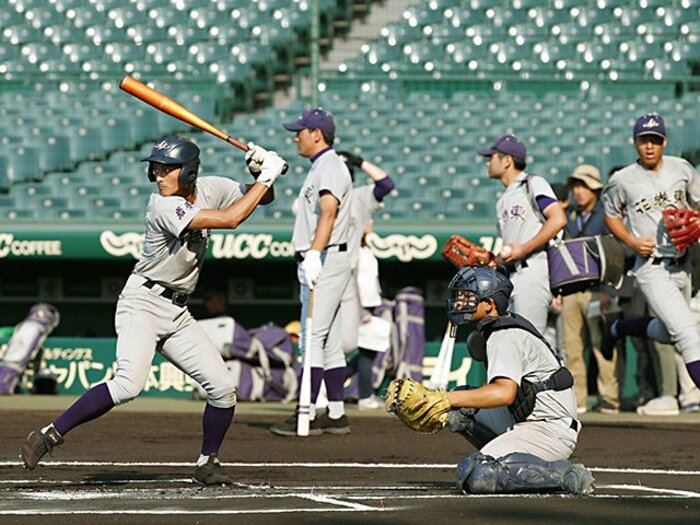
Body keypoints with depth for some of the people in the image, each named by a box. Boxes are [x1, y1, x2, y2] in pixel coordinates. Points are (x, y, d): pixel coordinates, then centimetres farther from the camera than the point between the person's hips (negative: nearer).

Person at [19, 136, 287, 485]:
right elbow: (230, 219, -27)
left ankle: (207, 464, 20)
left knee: (223, 389, 0)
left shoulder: (209, 189, 2)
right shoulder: (165, 206, -20)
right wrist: (266, 177, -20)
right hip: (142, 303, -7)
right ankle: (49, 436, -24)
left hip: (177, 313, 7)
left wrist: (264, 171, -8)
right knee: (129, 383, -29)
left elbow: (262, 198, 13)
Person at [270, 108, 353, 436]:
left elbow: (329, 212, -27)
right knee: (328, 341, 11)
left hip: (326, 260, -11)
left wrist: (314, 254, -38)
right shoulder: (320, 167, 21)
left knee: (312, 337, -14)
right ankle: (336, 415, 14)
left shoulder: (330, 166, -12)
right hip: (316, 263, 11)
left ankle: (308, 416, -16)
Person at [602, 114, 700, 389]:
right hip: (652, 269, -5)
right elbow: (611, 215, 10)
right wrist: (631, 241, -7)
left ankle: (621, 328, 43)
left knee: (669, 332, 20)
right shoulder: (623, 180, -5)